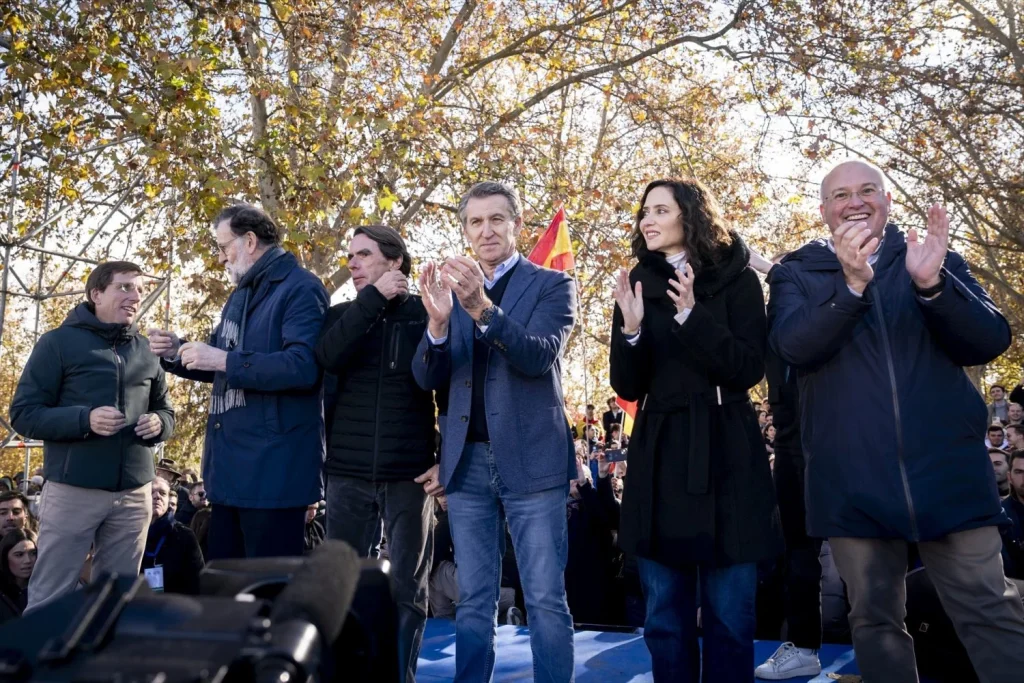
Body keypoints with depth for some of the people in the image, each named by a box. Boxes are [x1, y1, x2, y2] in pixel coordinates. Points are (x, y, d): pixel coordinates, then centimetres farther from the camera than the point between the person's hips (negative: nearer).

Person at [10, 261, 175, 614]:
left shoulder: (147, 350, 12)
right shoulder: (59, 342, -1)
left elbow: (166, 410, 19)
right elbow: (23, 413, -4)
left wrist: (158, 424, -6)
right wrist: (84, 419, -20)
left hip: (134, 494, 4)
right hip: (73, 490, -4)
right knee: (49, 598, 3)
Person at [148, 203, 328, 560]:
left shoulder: (301, 289, -11)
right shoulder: (240, 295, 19)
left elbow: (302, 367, -26)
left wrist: (224, 360, -24)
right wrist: (178, 354, 7)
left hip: (274, 470, -9)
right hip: (230, 467, 9)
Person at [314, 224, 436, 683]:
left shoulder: (425, 313, 3)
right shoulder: (342, 315, 10)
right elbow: (326, 358, -13)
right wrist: (373, 298, -14)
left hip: (409, 474, -2)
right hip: (348, 473, 2)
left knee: (407, 588, 5)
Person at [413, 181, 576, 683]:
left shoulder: (550, 285, 3)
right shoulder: (451, 288, 13)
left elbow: (541, 356, -14)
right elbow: (428, 378, 4)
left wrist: (483, 308, -29)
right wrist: (438, 321, -17)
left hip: (531, 461, -3)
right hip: (468, 463, 4)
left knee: (545, 600, 0)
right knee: (473, 602, 11)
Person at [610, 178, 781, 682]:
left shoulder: (735, 280, 0)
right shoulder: (638, 285, 8)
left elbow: (749, 369, -9)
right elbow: (627, 386, 4)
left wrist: (692, 315, -20)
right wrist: (631, 330, -14)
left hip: (725, 456, -2)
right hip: (659, 456, 3)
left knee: (729, 613, 4)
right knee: (664, 617, 8)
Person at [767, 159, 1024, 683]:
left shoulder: (934, 258, 10)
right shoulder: (796, 274, 6)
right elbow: (793, 348, -12)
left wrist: (932, 285, -20)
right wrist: (851, 285, -27)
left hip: (947, 470, 1)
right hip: (852, 482, 0)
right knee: (874, 620, 10)